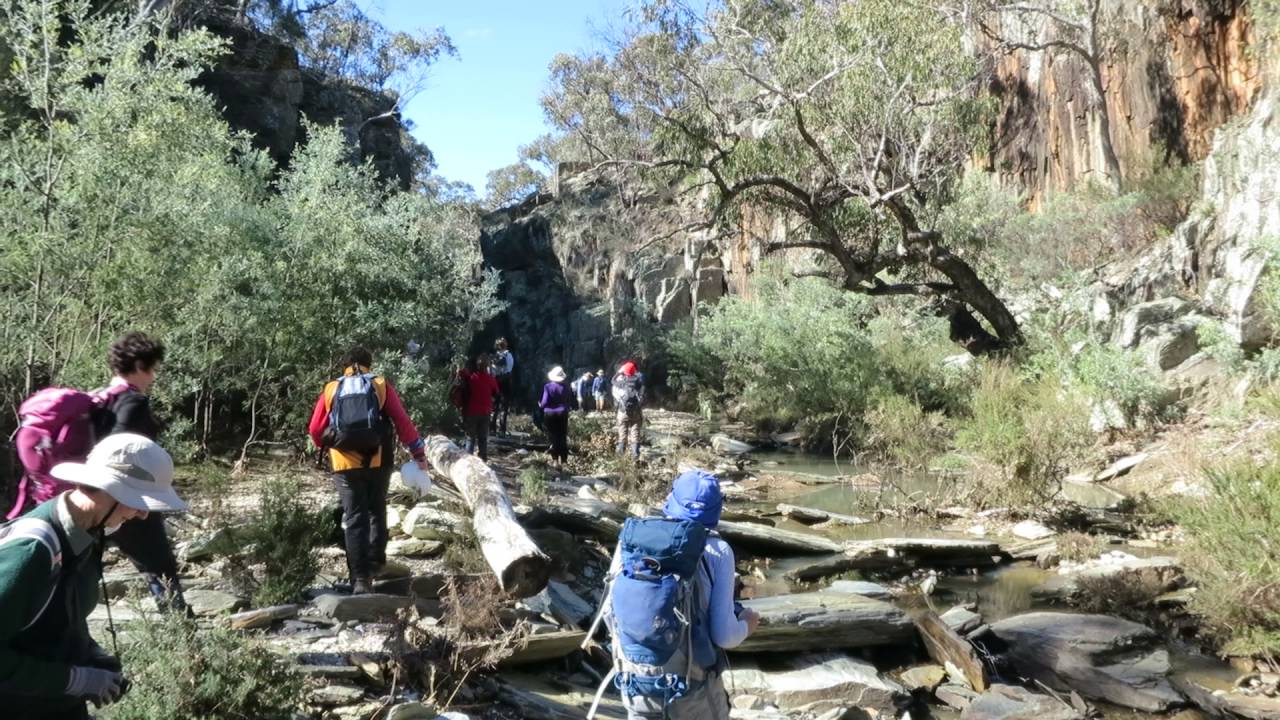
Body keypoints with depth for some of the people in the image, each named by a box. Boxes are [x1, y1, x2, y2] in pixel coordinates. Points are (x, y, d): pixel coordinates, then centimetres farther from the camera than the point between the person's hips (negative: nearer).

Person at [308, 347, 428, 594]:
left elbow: (315, 429, 8)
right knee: (376, 512, 21)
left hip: (345, 464, 0)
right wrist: (418, 452, 7)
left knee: (354, 519, 2)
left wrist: (326, 445, 29)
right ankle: (375, 564, 22)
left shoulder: (331, 389, 9)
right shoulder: (381, 385, 7)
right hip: (378, 461, 0)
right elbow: (402, 421, 1)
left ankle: (360, 579, -5)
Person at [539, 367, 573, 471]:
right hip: (562, 414, 2)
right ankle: (563, 460, 9)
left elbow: (545, 402, -13)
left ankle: (555, 459, 0)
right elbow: (568, 402, 3)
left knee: (553, 437, 4)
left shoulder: (548, 387, -11)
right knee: (562, 438, 8)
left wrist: (540, 406, 7)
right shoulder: (565, 388, -3)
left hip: (550, 414, -2)